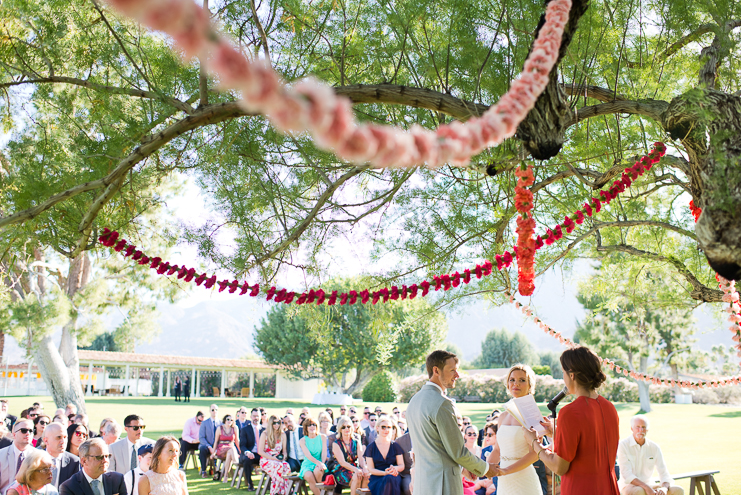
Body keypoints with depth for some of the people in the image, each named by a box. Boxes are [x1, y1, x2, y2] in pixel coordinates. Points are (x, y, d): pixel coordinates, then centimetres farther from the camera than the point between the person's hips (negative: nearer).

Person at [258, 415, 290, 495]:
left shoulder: (282, 435, 10)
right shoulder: (265, 434, -2)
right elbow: (260, 451, -5)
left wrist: (283, 456, -9)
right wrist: (272, 458, -17)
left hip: (279, 460, 3)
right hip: (266, 460, -3)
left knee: (287, 467, -33)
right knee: (279, 466, -37)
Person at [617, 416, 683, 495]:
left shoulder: (654, 448, 2)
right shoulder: (623, 445, -11)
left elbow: (664, 474, -1)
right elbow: (627, 475, -17)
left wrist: (664, 488, -24)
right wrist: (646, 487, -30)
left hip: (649, 486, 5)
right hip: (629, 485, -5)